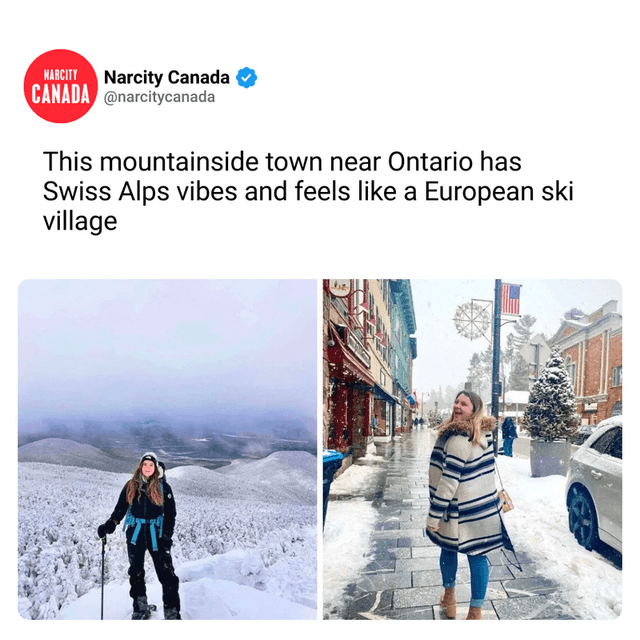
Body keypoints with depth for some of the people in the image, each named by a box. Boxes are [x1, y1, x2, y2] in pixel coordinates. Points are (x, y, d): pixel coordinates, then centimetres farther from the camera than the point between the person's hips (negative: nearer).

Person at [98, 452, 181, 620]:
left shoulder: (163, 487, -1)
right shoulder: (131, 486, 4)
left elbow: (170, 514, 1)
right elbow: (120, 509, 9)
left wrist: (167, 538, -7)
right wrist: (109, 525, -7)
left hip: (156, 532, -2)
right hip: (135, 532, 2)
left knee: (166, 574, -7)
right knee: (136, 572, 10)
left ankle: (172, 614, -2)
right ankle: (140, 608, 26)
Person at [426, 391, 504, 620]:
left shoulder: (458, 440, -23)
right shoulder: (484, 435, 4)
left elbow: (449, 482, -24)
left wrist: (433, 516, -20)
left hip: (461, 510, -6)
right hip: (484, 506, 6)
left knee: (449, 549, 15)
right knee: (477, 554, 8)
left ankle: (449, 600, 34)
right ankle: (476, 611, 13)